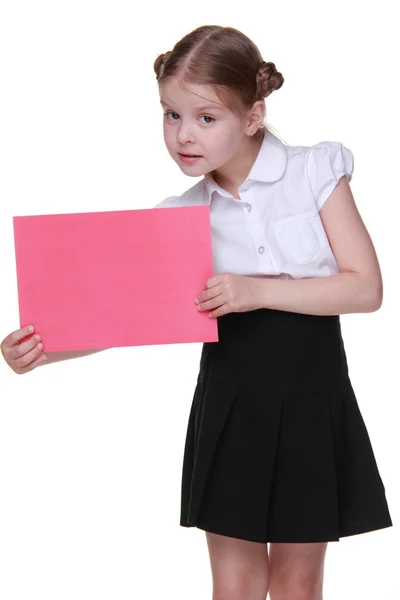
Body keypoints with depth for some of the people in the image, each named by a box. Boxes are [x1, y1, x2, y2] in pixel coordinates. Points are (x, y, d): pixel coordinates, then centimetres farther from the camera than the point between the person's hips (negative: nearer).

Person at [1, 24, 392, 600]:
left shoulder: (317, 173, -6)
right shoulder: (179, 217, 0)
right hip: (230, 407, 2)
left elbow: (367, 288, -11)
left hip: (311, 400, -2)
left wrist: (258, 291, -22)